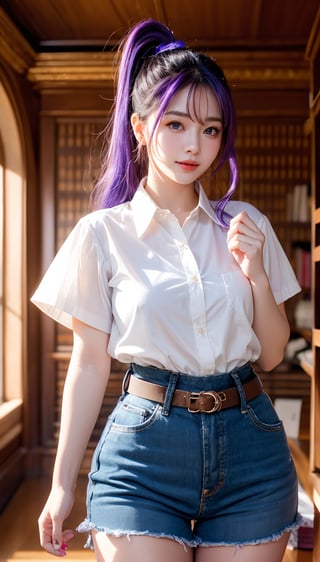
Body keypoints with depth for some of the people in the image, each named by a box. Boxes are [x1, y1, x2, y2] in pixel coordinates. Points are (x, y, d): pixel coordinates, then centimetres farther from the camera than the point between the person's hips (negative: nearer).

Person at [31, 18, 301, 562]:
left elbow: (271, 355, 9)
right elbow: (89, 364, 1)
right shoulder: (103, 233, -4)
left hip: (249, 445, 3)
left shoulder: (246, 225, 4)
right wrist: (62, 484, 3)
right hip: (145, 443, -2)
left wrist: (258, 275, -8)